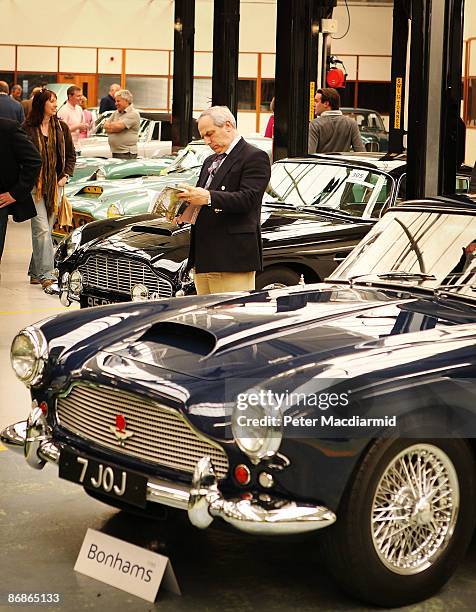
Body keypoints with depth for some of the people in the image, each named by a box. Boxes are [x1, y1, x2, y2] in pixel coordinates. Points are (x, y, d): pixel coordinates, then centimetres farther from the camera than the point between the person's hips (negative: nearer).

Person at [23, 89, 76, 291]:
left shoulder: (61, 128, 8)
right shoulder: (27, 129, -5)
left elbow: (71, 155, 16)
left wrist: (65, 176, 4)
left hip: (54, 186, 5)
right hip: (34, 185, -5)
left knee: (46, 230, 9)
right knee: (42, 229, -12)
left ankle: (35, 272, 20)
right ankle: (46, 275, -15)